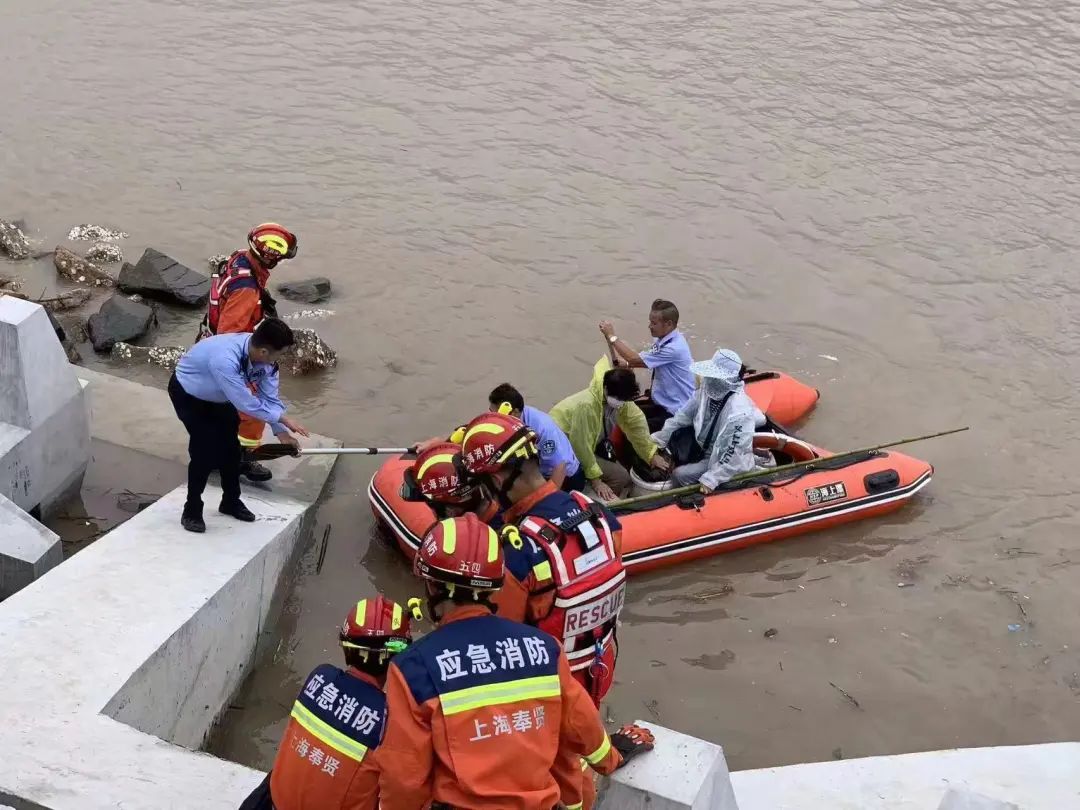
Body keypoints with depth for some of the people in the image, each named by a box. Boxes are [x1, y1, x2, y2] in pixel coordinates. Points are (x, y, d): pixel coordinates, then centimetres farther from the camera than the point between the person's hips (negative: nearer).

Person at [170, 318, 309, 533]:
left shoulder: (263, 357, -23)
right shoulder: (225, 359, -45)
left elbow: (270, 396, -12)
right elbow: (246, 403, -38)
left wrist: (281, 432, -17)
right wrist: (283, 419, -29)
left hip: (218, 396, 7)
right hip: (187, 392, -7)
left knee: (230, 445, 9)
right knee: (206, 448, -15)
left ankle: (231, 501, 31)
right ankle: (192, 511, 3)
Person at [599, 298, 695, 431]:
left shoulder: (674, 348, -28)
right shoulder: (663, 339, 0)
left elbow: (635, 359, -24)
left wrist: (611, 336, -17)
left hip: (675, 412, -9)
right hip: (661, 401, 9)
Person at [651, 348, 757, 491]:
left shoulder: (739, 413, -35)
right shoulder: (709, 390, -14)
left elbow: (734, 454, -30)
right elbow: (684, 415, -1)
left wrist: (711, 479, -31)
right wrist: (658, 438, -1)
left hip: (721, 459, -8)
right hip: (705, 446, 8)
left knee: (679, 475, -13)